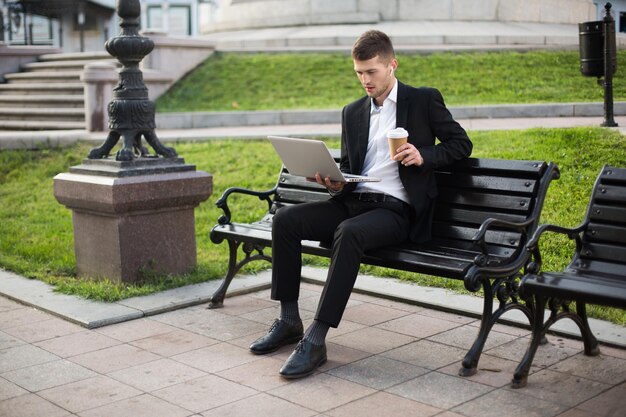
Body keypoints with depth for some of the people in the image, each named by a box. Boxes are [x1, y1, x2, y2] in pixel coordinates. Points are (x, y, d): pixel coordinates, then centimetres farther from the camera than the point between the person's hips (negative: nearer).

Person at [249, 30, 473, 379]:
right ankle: (289, 321, -8)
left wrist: (424, 156, -12)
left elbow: (461, 143, 7)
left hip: (396, 209, -6)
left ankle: (316, 339, -33)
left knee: (349, 232, -37)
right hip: (353, 201, 6)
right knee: (286, 219, -16)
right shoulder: (353, 112, 20)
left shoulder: (424, 100, 6)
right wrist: (335, 180, -1)